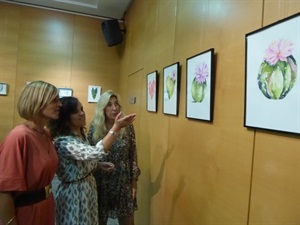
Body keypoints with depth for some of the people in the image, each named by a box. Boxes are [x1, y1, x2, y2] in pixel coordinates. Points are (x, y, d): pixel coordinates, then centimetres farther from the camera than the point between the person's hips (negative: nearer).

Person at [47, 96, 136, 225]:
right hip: (74, 192, -8)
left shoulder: (81, 135, 2)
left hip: (89, 187, 8)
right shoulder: (63, 142, -26)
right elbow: (95, 153, -39)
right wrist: (116, 127, -40)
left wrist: (100, 165, 0)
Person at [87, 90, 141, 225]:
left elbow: (133, 155, -1)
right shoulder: (94, 127, -7)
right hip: (100, 180, 0)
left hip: (124, 180, 0)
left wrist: (134, 181, 0)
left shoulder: (128, 127, -7)